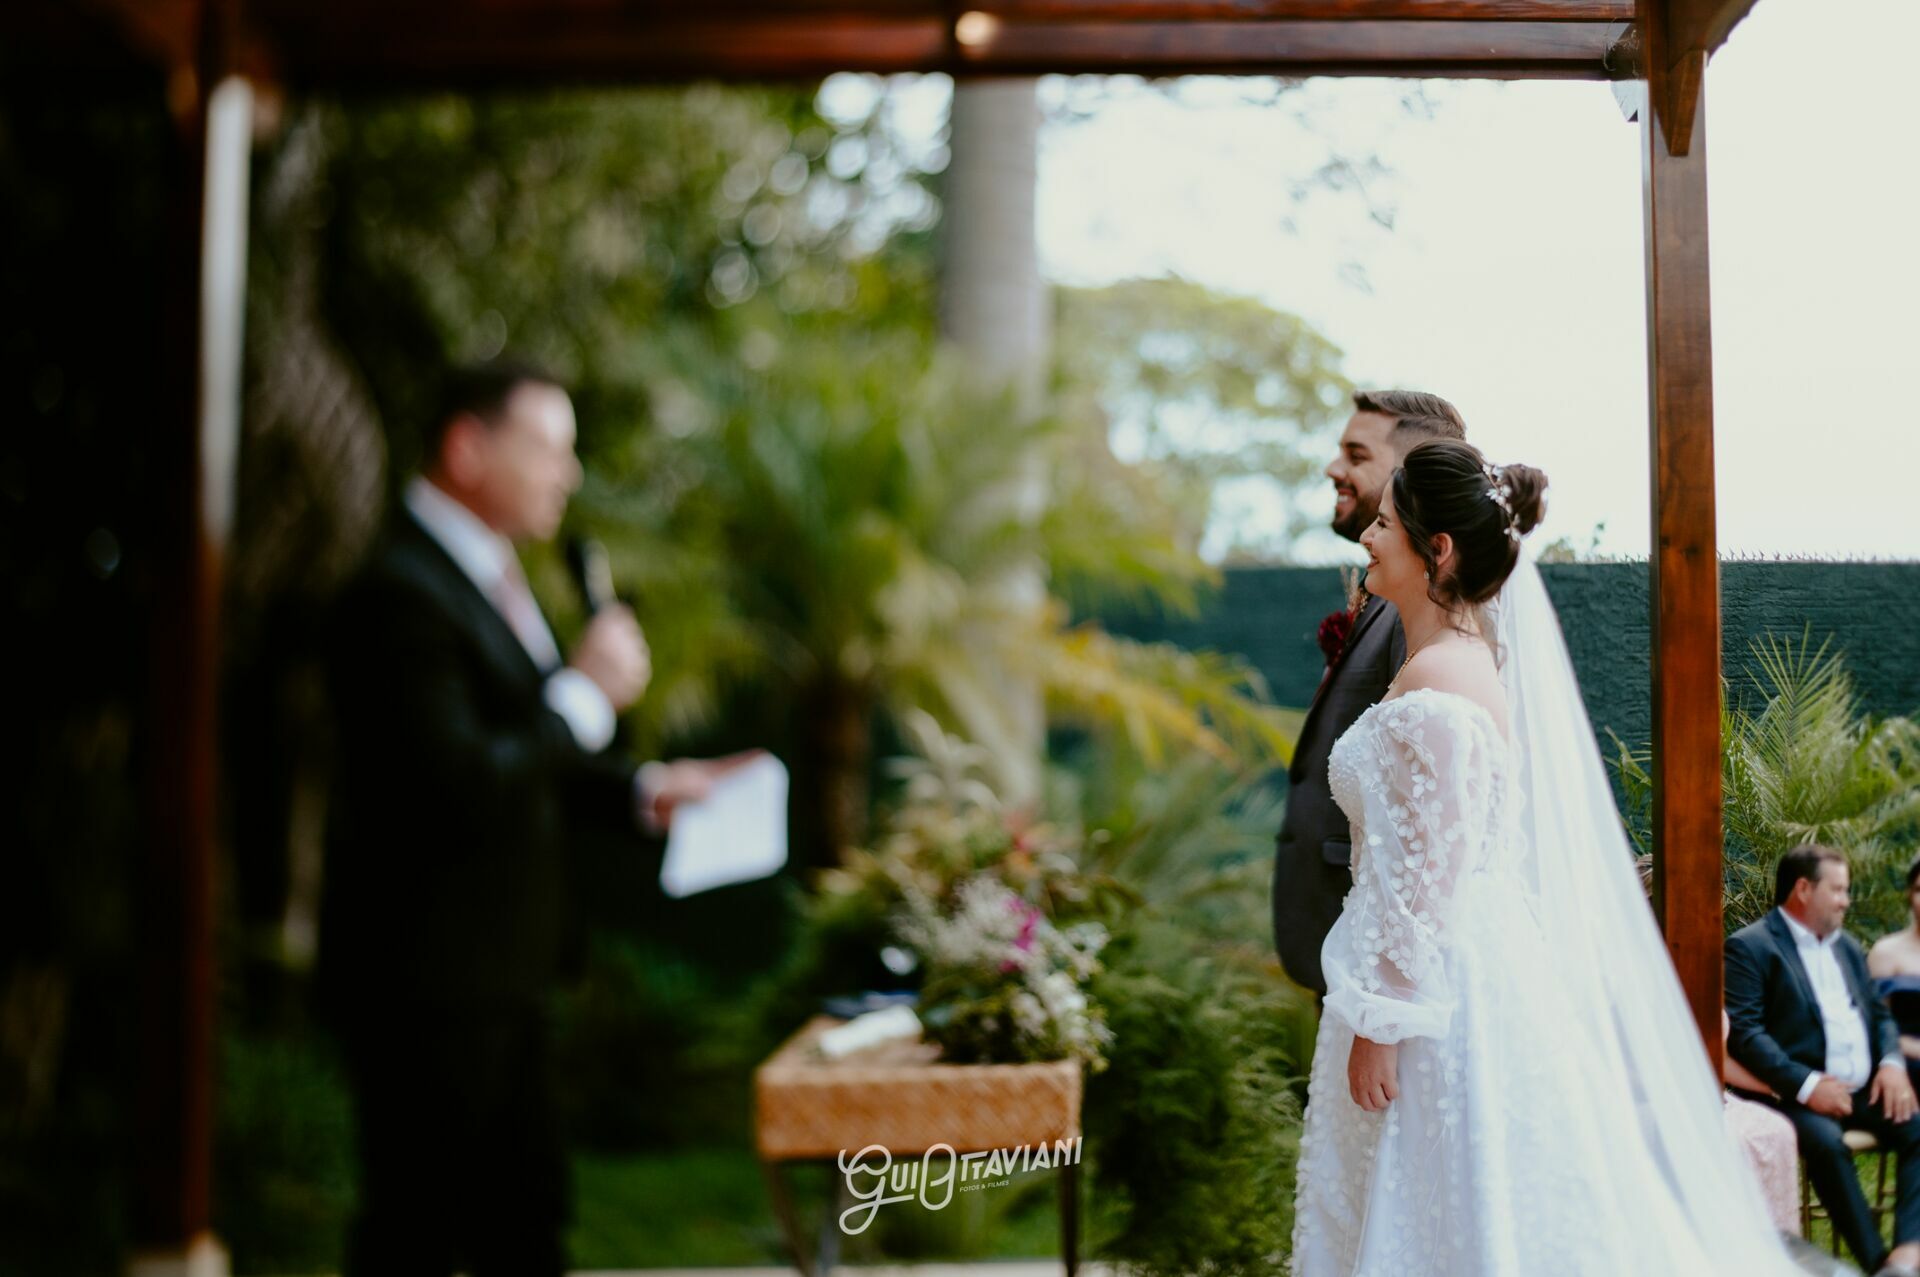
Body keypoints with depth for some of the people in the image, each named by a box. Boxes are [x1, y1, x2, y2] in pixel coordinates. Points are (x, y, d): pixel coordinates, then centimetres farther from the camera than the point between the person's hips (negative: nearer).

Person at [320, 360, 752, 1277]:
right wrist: (587, 690, -19)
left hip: (499, 966, 10)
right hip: (426, 974, -10)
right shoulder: (400, 596, -20)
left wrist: (642, 790, 7)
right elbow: (462, 785, -28)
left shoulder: (483, 574, 12)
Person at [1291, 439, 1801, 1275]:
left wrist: (1380, 1023, -18)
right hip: (1475, 981, 9)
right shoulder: (1470, 659, 11)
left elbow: (1431, 878, -21)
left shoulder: (1436, 684, -18)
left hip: (1447, 992, -9)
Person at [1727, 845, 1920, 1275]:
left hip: (1865, 1091, 7)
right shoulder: (1749, 947, -3)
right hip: (1801, 1096, -7)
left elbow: (1878, 1013, 23)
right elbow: (1743, 1031, -13)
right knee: (1826, 1143, -34)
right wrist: (1808, 1085, -22)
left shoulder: (1846, 945, 22)